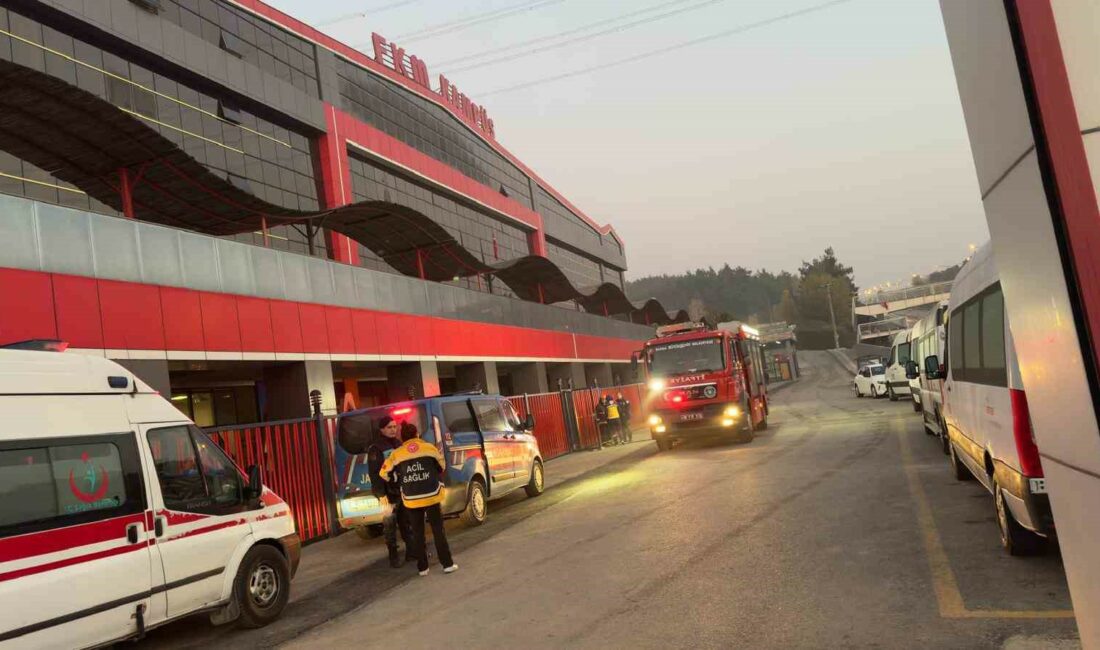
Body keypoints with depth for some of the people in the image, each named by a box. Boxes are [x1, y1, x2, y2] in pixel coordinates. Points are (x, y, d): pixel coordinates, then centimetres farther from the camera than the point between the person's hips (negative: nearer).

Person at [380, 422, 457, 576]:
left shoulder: (397, 454, 1)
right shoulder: (429, 447, -1)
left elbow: (385, 473, 6)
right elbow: (442, 467, 9)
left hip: (411, 499, 1)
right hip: (431, 496, -1)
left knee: (417, 533, 12)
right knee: (438, 530, 7)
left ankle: (422, 567, 15)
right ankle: (448, 564, 7)